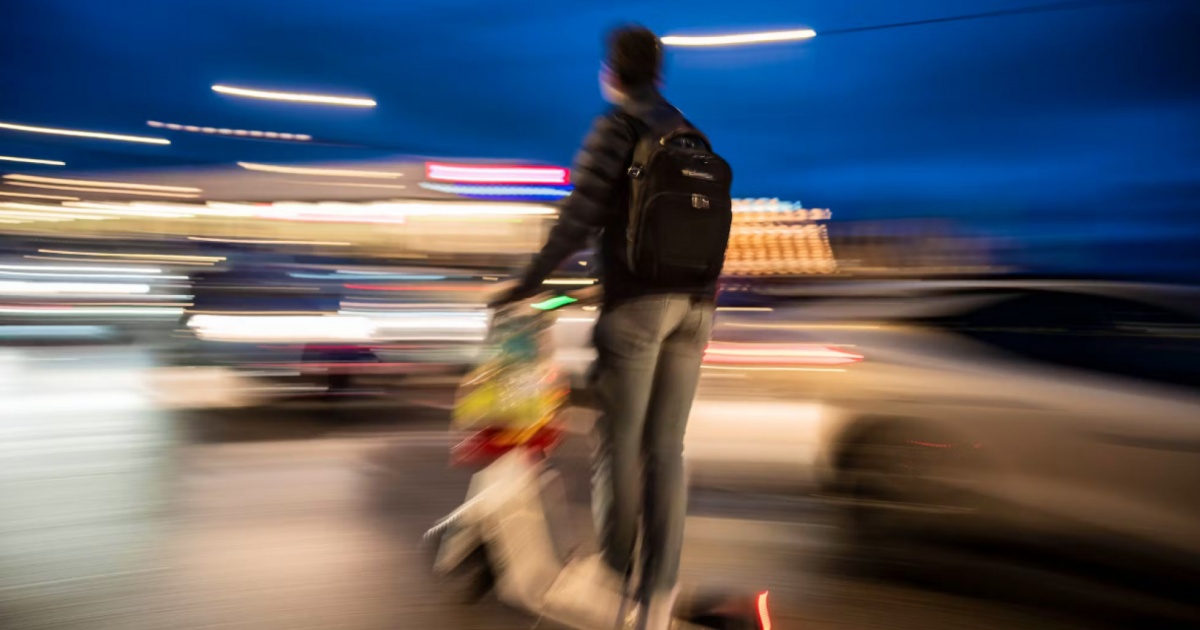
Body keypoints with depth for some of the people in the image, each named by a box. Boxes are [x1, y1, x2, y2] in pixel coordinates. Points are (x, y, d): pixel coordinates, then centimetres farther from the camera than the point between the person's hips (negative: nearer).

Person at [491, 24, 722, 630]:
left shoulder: (615, 127, -1)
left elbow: (581, 215, -12)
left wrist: (529, 284, -7)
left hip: (636, 301, -6)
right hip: (693, 302, 6)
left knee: (620, 444, 4)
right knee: (666, 449, 6)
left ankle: (612, 573, 14)